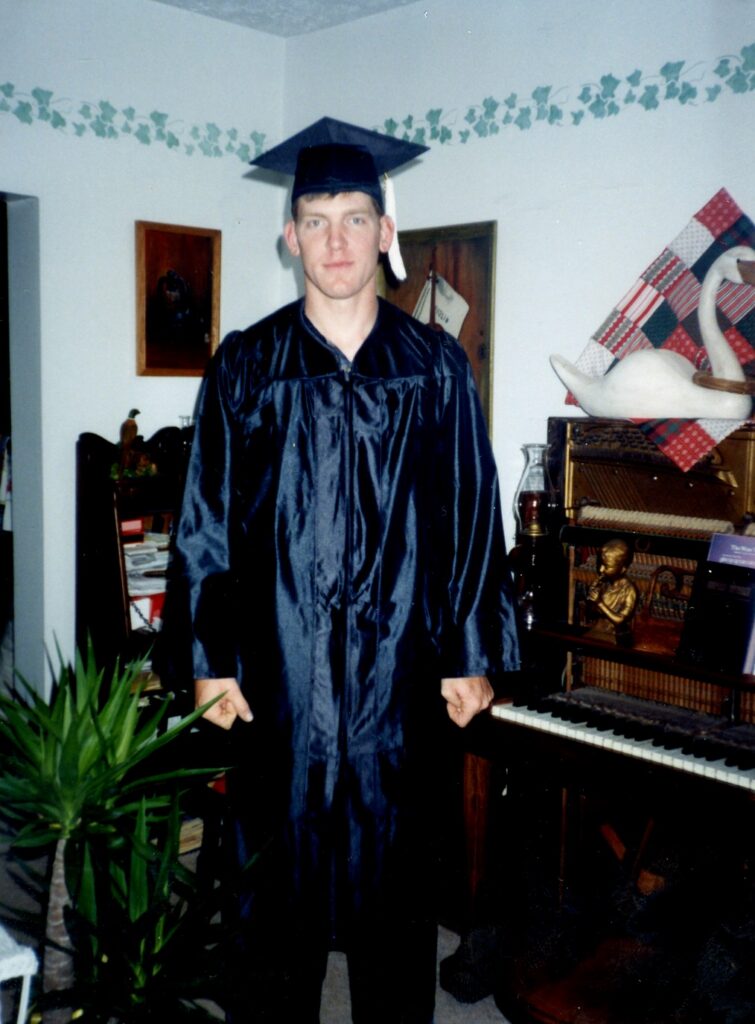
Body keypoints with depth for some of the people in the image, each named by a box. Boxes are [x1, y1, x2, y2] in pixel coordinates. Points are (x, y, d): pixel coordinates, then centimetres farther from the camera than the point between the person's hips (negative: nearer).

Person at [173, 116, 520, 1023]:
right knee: (278, 864, 11)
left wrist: (471, 652, 0)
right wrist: (212, 657, -3)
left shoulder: (434, 366, 2)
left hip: (397, 667, 1)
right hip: (280, 667, 0)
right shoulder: (245, 365, 2)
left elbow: (471, 516, 2)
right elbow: (208, 519, 2)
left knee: (394, 869, 13)